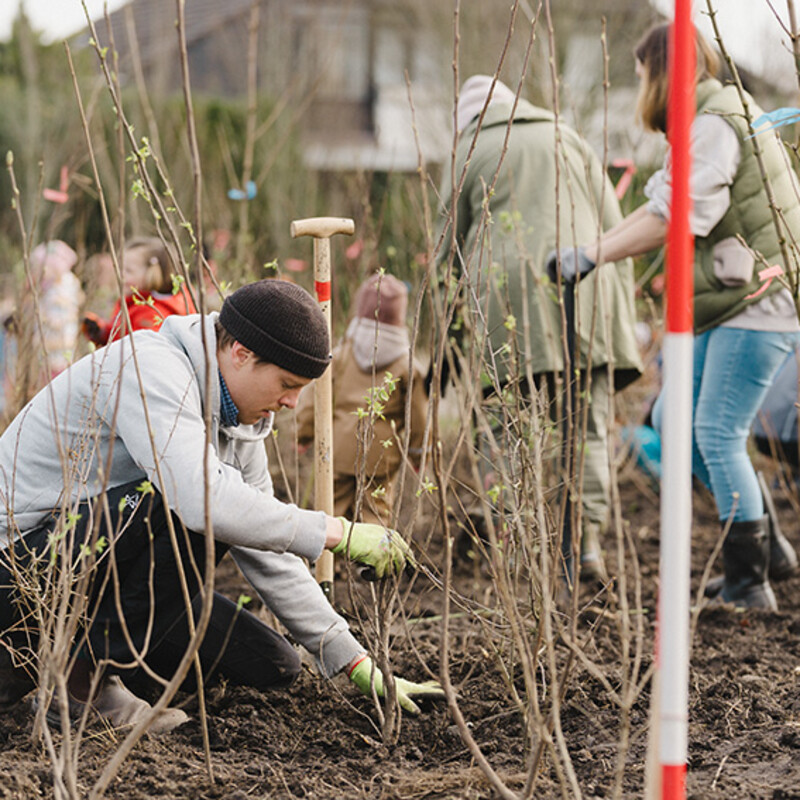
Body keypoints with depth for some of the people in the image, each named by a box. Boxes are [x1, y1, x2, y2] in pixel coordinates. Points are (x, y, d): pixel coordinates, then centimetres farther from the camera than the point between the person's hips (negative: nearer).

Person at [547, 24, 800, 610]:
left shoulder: (714, 126, -15)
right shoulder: (707, 124, 18)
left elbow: (675, 220, -23)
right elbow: (659, 209, 18)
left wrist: (592, 255, -20)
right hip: (730, 305, 10)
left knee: (719, 434, -9)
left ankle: (749, 583, -1)